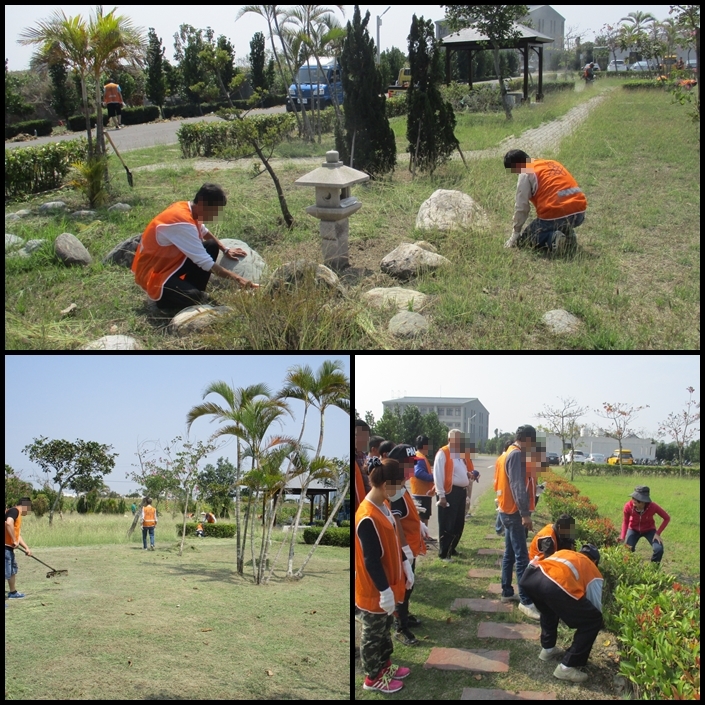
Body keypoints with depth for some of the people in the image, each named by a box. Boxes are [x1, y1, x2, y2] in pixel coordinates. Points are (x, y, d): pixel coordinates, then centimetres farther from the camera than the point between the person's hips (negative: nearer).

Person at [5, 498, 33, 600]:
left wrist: (26, 548, 27)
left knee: (13, 569, 25)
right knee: (6, 573, -11)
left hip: (9, 547, 11)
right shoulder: (14, 511, -11)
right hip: (6, 546, -11)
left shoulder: (17, 514, 19)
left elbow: (17, 534, 28)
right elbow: (9, 523, -30)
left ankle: (13, 592, 40)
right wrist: (15, 541, -22)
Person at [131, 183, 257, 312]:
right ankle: (163, 296, 1)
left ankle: (194, 291, 7)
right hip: (153, 272, -10)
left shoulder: (186, 207, -3)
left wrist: (225, 249, 15)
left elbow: (203, 231, 22)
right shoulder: (182, 222, -30)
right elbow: (206, 263, -29)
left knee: (212, 246, 4)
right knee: (195, 298, -30)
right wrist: (237, 278, -25)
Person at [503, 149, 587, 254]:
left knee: (523, 240, 14)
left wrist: (515, 234, 12)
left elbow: (521, 207, 1)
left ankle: (553, 239, -11)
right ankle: (567, 234, 9)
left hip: (554, 216, -7)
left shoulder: (526, 173, 1)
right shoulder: (552, 163, 23)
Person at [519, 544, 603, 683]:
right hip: (555, 585, -6)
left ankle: (547, 649, 47)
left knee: (549, 608, 40)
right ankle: (567, 667, 16)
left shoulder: (563, 553, 41)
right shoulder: (593, 571, 29)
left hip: (529, 577, 6)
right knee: (593, 621, 15)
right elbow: (596, 605, 34)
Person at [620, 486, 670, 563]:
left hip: (649, 530, -1)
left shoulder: (652, 506, -33)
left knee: (659, 549, -22)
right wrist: (622, 537, -22)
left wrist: (658, 533, -20)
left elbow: (667, 518, -16)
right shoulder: (628, 506, -30)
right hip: (634, 529, 1)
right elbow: (625, 521, -9)